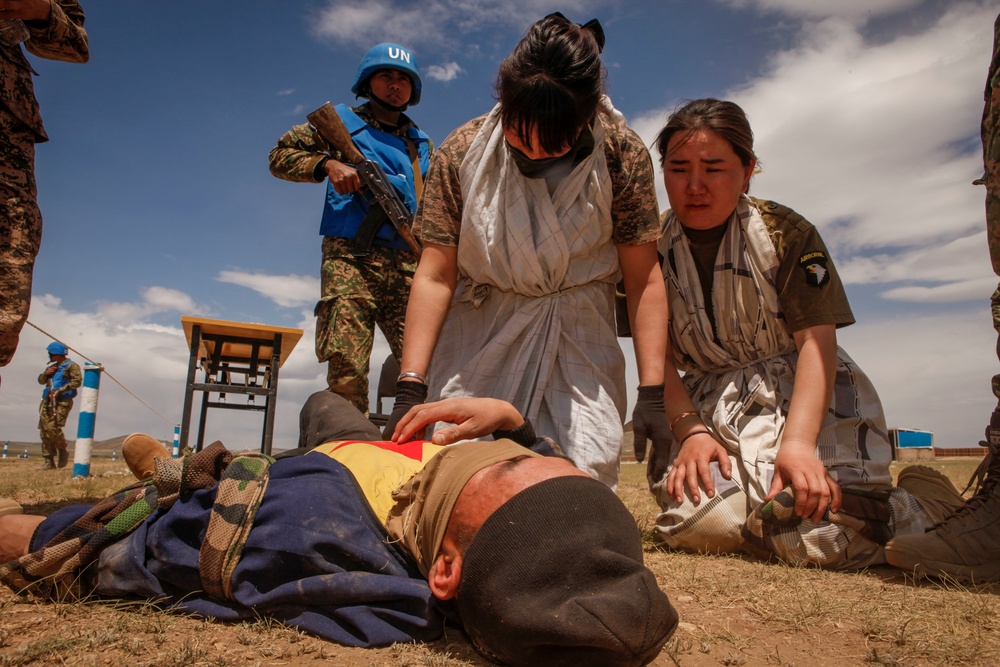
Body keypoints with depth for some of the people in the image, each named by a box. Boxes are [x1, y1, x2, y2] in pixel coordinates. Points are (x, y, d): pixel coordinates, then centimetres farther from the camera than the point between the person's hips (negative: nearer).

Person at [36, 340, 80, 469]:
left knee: (53, 428, -18)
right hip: (48, 401, 8)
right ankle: (49, 461, 7)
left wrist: (60, 390, -21)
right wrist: (45, 374, 4)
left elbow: (77, 381, -16)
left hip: (62, 402, -8)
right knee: (44, 430, 3)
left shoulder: (71, 366, -2)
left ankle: (63, 451, 6)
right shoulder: (52, 366, 23)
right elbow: (41, 381, 26)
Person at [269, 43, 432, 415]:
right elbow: (280, 155, 13)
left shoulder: (422, 145, 27)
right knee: (347, 370, -13)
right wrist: (327, 164, -6)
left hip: (408, 263, 3)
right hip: (350, 256, -3)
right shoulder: (342, 121, 18)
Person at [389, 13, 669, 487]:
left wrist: (652, 392, -14)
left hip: (576, 337, 0)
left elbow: (642, 279, -9)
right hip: (479, 335, 1)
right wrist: (410, 390, -18)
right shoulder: (462, 153, -12)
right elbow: (435, 277, -12)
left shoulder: (622, 155, -13)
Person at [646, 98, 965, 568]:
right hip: (710, 403, 2)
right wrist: (690, 430, -20)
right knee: (694, 522, -26)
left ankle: (925, 497, 11)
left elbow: (817, 340, -13)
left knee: (816, 537, -22)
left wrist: (797, 443, -27)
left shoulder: (786, 234, -5)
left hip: (804, 395, -1)